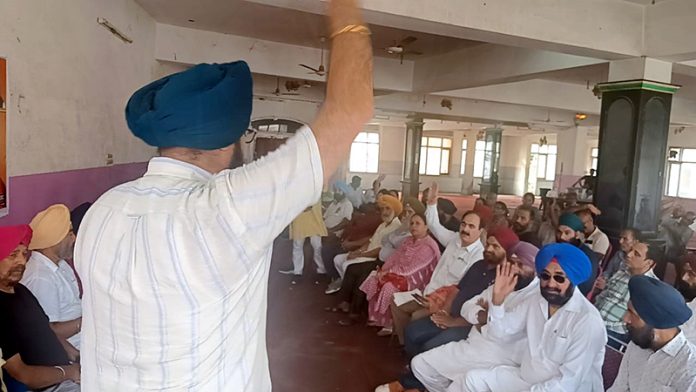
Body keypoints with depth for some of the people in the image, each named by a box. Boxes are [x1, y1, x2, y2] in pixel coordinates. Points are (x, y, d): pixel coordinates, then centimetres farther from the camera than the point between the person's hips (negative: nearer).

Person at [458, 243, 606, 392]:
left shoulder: (588, 321, -22)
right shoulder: (537, 300, 1)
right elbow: (500, 331, 3)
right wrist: (497, 298, -14)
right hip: (525, 376, 7)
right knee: (473, 379, -1)